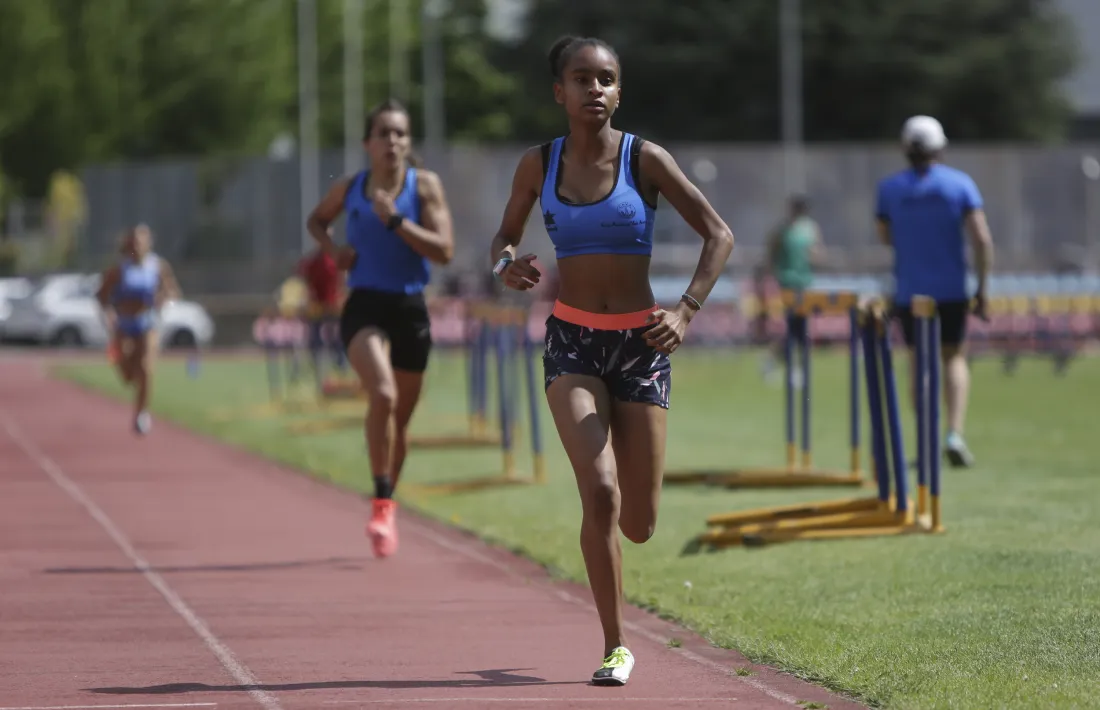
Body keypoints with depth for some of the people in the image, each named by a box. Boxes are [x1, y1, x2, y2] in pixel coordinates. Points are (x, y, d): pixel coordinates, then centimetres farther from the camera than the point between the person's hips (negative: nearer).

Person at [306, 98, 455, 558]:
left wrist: (395, 220, -19)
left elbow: (444, 250, -9)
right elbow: (316, 220, 23)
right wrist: (331, 248, 3)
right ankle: (382, 504, -21)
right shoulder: (349, 189, 3)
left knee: (400, 419, 13)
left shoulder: (425, 185, -1)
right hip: (364, 307, -1)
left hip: (411, 309, 1)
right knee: (382, 395, -28)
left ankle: (387, 507, 35)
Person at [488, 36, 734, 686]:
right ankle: (616, 646, -9)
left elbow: (719, 235, -5)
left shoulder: (645, 160, -6)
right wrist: (507, 265, -9)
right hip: (572, 341, 0)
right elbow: (506, 236, 15)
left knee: (639, 526, 3)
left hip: (640, 343, 0)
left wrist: (687, 311, -18)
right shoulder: (539, 165, 1)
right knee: (600, 493, -21)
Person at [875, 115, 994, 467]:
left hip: (909, 291, 1)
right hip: (952, 290, -1)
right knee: (954, 357, 12)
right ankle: (955, 433, -4)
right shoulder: (960, 183, -5)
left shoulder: (890, 188, -1)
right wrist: (982, 290, -5)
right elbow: (982, 239, -10)